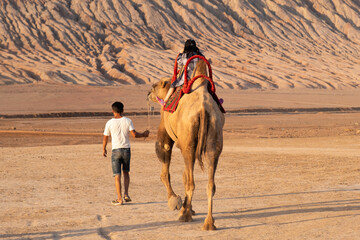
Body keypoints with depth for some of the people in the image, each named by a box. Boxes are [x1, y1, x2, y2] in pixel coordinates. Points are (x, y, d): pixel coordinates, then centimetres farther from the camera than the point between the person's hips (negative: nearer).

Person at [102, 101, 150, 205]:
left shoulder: (110, 123, -3)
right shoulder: (128, 121, -1)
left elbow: (105, 138, 3)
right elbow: (134, 134, -7)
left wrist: (104, 149, 18)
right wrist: (143, 134, 11)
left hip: (115, 150, -2)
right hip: (126, 150, 2)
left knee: (117, 175, 0)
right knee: (126, 172, 19)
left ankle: (119, 199, -3)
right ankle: (126, 194, 8)